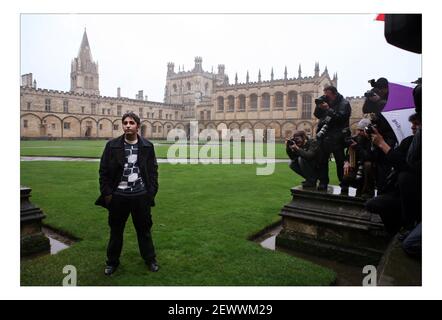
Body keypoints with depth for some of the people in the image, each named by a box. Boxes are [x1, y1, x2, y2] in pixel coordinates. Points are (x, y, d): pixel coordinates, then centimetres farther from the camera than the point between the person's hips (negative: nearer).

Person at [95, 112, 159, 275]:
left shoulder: (147, 146, 0)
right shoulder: (112, 145, -2)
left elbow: (153, 171, 3)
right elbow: (104, 171, 1)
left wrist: (151, 192, -2)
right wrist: (106, 193, -4)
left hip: (141, 196, 0)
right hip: (118, 196, 0)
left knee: (144, 229, 14)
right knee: (116, 230, 15)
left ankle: (150, 259, 31)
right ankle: (112, 262, 34)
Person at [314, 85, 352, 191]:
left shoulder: (344, 103, -2)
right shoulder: (325, 102, 15)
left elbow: (341, 117, -16)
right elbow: (317, 115, 12)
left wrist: (328, 109, -18)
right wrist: (319, 106, -4)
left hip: (337, 138, -5)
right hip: (324, 136, 5)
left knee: (340, 161, 2)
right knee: (322, 160, 5)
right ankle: (323, 182, 14)